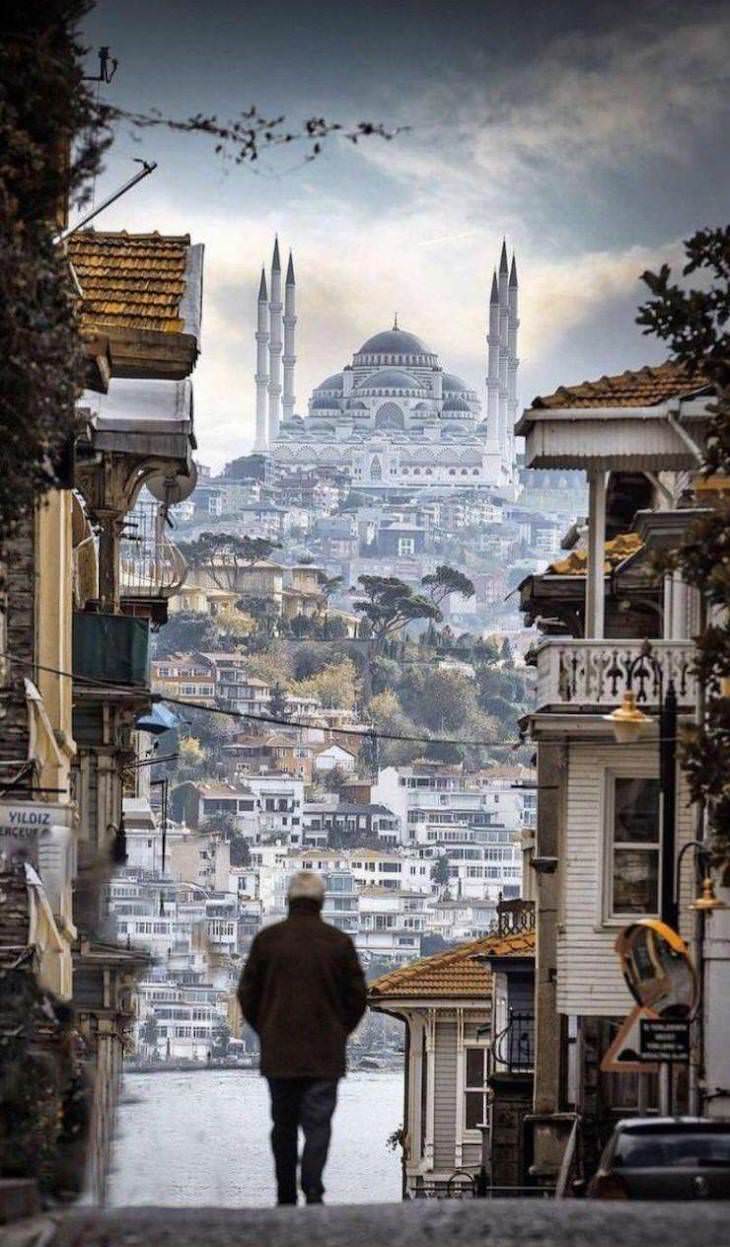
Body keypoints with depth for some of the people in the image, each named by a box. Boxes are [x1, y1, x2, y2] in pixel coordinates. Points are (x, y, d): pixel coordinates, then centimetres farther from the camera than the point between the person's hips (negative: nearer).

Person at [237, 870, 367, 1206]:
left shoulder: (267, 939, 0)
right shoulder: (338, 942, -2)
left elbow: (247, 993, 4)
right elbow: (357, 996, 3)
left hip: (278, 1053, 1)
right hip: (324, 1054, -1)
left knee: (284, 1127, 12)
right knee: (317, 1125, -2)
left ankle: (285, 1197, 14)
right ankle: (313, 1192, -20)